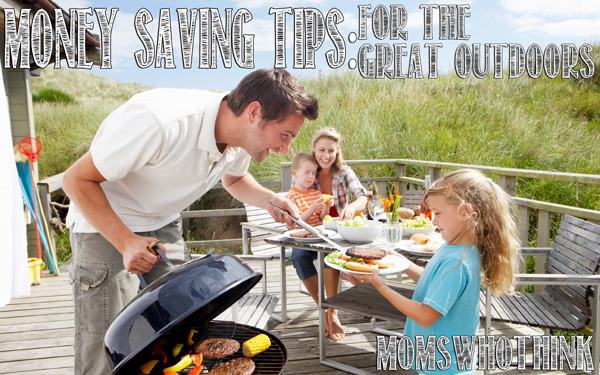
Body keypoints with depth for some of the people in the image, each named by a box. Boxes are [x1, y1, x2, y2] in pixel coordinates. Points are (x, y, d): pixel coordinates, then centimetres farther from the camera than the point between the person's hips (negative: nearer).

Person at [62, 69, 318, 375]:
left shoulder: (241, 136, -12)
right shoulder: (160, 122, -35)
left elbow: (234, 180, 11)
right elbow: (76, 179, -23)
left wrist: (268, 199, -9)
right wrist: (126, 242, -32)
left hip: (162, 226, 6)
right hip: (105, 226, -5)